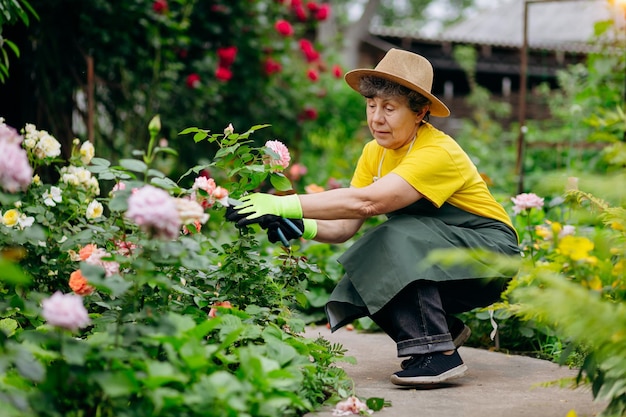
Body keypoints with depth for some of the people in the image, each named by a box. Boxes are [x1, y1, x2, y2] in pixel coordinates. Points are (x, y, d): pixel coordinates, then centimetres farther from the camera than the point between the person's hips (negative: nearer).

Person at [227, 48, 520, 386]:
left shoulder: (438, 153, -26)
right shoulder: (375, 153, -2)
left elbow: (366, 202, -39)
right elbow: (344, 227, -8)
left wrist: (284, 204, -42)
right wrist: (303, 227, -29)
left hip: (489, 257, -8)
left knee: (401, 235, -30)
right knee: (365, 277, -15)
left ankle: (438, 352, -25)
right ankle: (444, 329, 7)